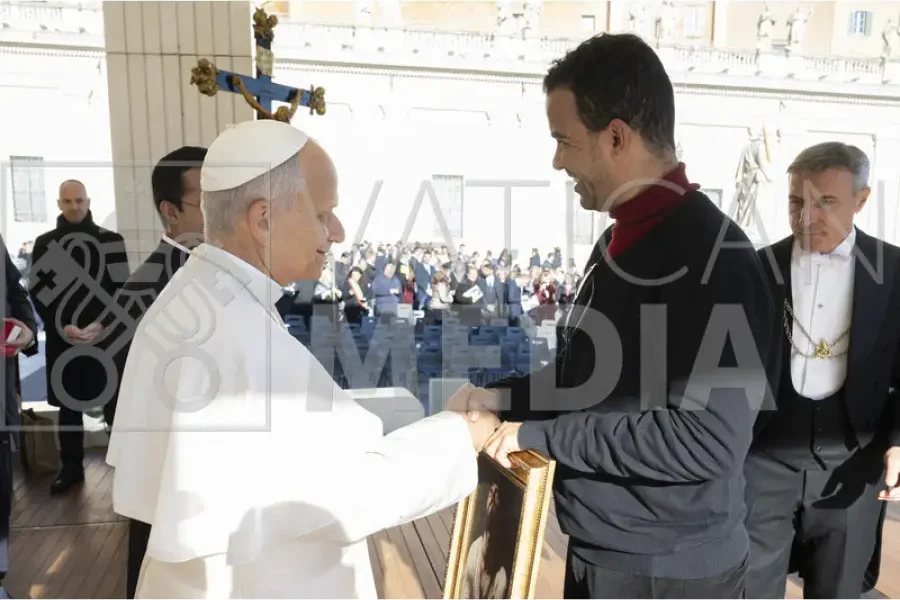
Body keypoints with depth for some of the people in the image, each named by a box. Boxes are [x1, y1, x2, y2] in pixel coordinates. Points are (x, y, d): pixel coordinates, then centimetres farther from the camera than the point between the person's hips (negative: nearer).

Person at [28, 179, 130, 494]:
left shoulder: (111, 240, 2)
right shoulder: (44, 243, 8)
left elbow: (121, 289, -2)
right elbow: (37, 292, 4)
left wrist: (101, 324, -13)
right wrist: (61, 327, -9)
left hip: (105, 335, -2)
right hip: (62, 338, 2)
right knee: (68, 405, 10)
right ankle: (71, 467, 21)